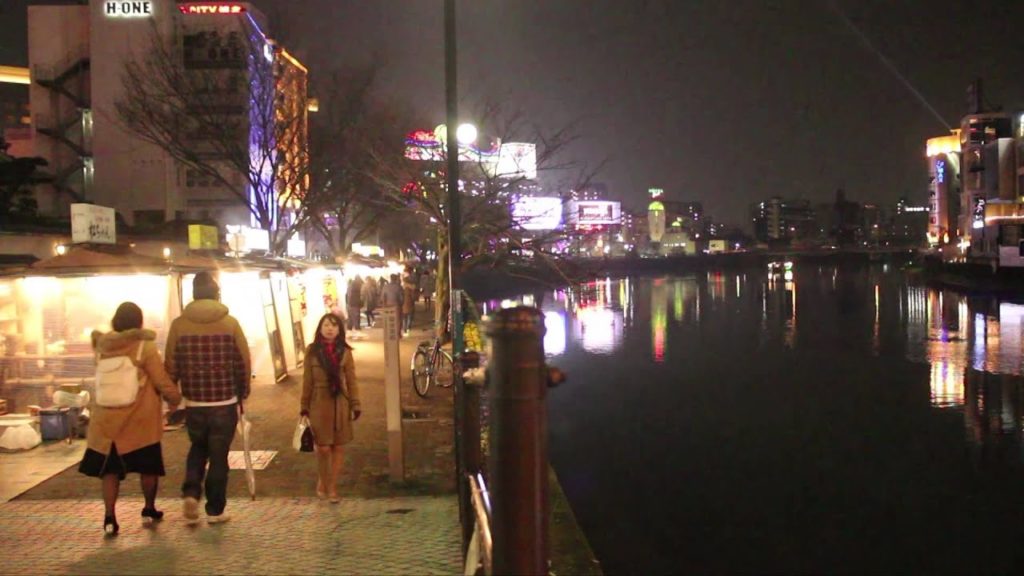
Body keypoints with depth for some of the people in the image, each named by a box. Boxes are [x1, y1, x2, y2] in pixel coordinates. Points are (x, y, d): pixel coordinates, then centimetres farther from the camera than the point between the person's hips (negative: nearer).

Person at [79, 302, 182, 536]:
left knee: (111, 470, 10)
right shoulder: (145, 348, -11)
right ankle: (149, 510, 25)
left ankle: (109, 517, -1)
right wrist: (175, 399, 5)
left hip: (107, 421, 3)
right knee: (148, 467, 14)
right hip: (140, 422, -3)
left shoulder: (102, 344, 0)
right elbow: (163, 382, -9)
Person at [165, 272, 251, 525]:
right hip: (225, 402, -2)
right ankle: (215, 510, 13)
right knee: (219, 456, 9)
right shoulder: (230, 323, -6)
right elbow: (244, 363, -3)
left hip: (193, 403, 2)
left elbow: (171, 365, 0)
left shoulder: (179, 324, -4)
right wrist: (243, 393, 12)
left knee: (198, 449, 23)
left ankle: (190, 493, 3)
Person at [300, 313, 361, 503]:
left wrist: (355, 405, -1)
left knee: (338, 446, 5)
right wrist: (304, 406, 2)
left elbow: (351, 380, 2)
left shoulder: (345, 352, -1)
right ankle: (322, 480, 23)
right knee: (323, 448, -3)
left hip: (340, 403, 1)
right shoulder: (312, 351, -3)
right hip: (319, 403, -1)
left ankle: (332, 486, 18)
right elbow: (307, 380, 1)